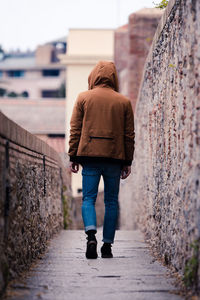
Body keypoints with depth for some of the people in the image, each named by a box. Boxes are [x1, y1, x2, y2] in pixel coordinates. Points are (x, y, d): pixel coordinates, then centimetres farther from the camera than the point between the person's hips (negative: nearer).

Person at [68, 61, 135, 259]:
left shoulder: (83, 98, 5)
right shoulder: (124, 102, 8)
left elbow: (75, 130, 3)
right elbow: (129, 135, 8)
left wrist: (73, 157, 6)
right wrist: (128, 162, 12)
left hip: (89, 155, -1)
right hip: (114, 157, 1)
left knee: (88, 198, 1)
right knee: (111, 201, 8)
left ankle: (91, 235, -23)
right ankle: (107, 245, 7)